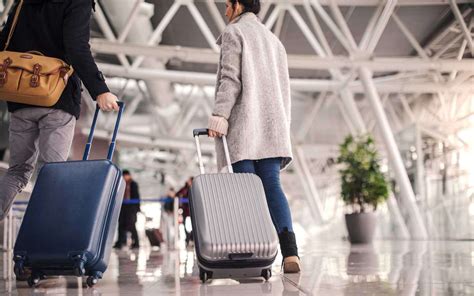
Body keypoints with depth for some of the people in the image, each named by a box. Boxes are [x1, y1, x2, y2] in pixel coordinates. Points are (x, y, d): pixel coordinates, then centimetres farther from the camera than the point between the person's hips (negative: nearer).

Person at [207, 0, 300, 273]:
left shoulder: (234, 32, 5)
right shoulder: (273, 39, 27)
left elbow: (230, 79, -9)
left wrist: (218, 116, -15)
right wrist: (283, 126, 23)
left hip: (244, 125, -6)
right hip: (273, 126, 6)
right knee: (272, 188, -3)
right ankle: (290, 252, -18)